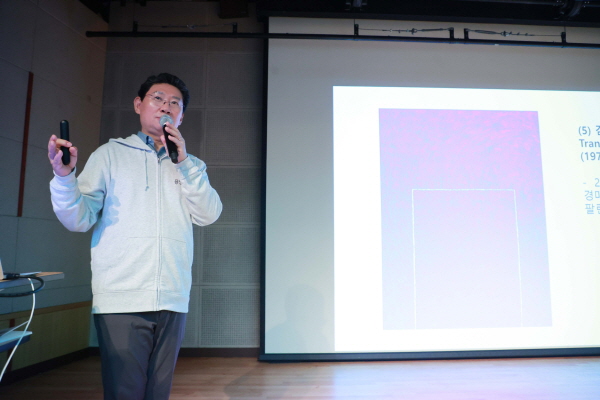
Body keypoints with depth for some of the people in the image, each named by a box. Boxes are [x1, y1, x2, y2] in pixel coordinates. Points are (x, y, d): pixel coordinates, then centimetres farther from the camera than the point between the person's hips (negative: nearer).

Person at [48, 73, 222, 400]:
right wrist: (64, 177, -18)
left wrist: (184, 161, -5)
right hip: (121, 299, -2)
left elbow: (208, 214, 1)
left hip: (172, 300, 3)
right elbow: (79, 219, 1)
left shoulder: (188, 165, 16)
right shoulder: (110, 154, 9)